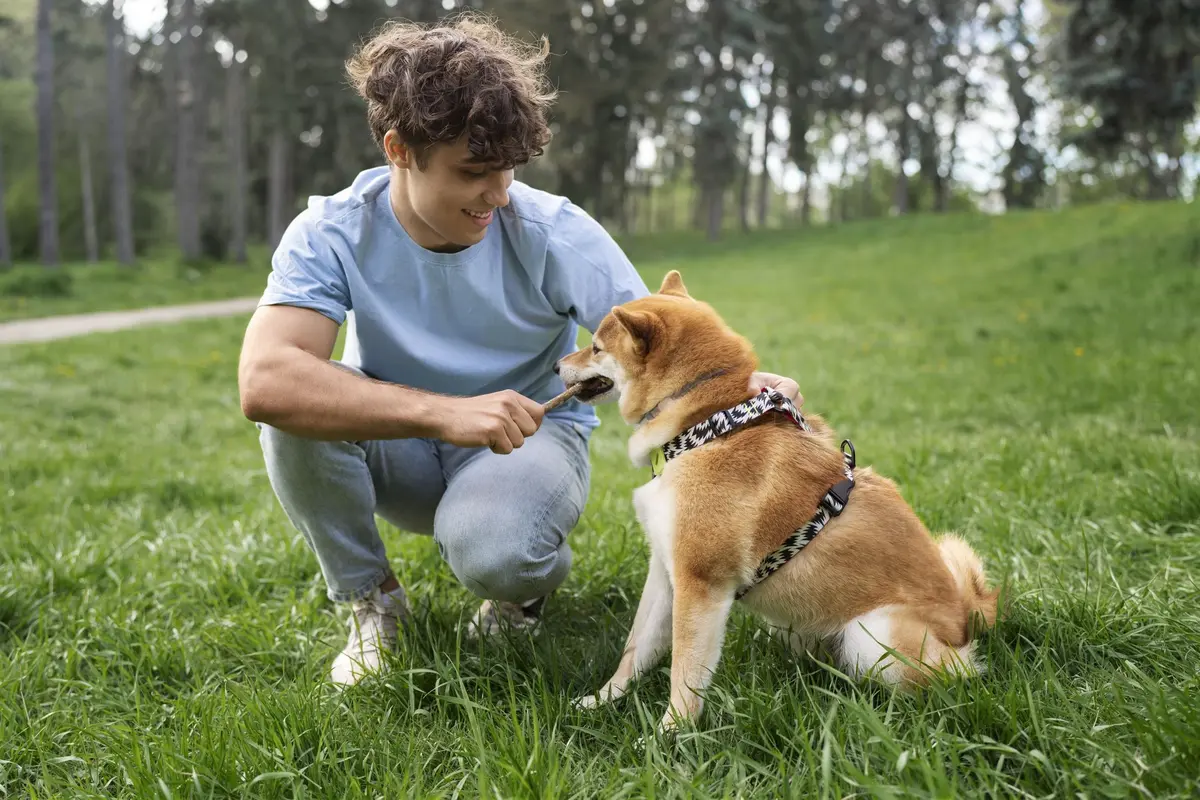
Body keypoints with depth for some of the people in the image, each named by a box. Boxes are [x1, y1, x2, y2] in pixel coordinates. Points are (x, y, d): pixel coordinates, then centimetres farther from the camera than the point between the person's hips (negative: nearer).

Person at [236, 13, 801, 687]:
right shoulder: (332, 234, -19)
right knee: (298, 406, -30)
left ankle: (533, 582, 5)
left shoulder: (555, 233, -18)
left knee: (490, 549, -37)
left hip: (531, 438, -2)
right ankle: (371, 600, -5)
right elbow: (263, 381, -36)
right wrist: (442, 412, -48)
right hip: (401, 450, 2)